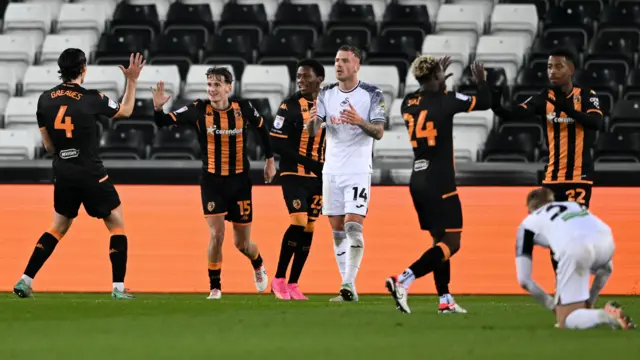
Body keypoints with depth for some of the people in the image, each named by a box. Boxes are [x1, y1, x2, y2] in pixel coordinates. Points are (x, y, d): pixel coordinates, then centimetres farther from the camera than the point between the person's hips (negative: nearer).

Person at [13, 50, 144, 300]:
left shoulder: (45, 100, 0)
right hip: (91, 174, -5)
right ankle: (118, 287, 2)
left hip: (63, 175, 5)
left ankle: (25, 281, 10)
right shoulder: (92, 99, -11)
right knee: (117, 225, 9)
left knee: (58, 228, 19)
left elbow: (48, 145, 6)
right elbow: (125, 111, 8)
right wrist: (132, 81, 15)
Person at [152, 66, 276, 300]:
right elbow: (164, 122, -14)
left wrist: (270, 160, 15)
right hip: (212, 182, -1)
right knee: (216, 235, -14)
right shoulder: (199, 110, -10)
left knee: (242, 243, 8)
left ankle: (258, 265, 43)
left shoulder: (243, 108, -6)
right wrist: (158, 108, -35)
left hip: (240, 182, 1)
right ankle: (215, 287, 3)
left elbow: (262, 128, 13)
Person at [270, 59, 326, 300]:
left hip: (318, 178, 5)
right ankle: (279, 279, -6)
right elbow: (276, 143, -13)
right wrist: (307, 162, -20)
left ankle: (293, 285, 11)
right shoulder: (290, 106, -7)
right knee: (298, 223, -18)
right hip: (293, 174, -5)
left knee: (308, 229, 4)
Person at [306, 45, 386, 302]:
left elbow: (379, 132, -10)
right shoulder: (326, 94, 7)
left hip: (358, 171, -5)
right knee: (337, 230, 5)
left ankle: (348, 285, -19)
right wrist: (312, 121, -24)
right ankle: (348, 288, 11)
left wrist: (360, 122, -29)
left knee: (353, 226, -16)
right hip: (332, 170, 5)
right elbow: (312, 132, 0)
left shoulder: (372, 95, -5)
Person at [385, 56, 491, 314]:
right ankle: (403, 281, -22)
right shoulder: (444, 100, -11)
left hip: (417, 182, 7)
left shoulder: (408, 103, 6)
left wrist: (439, 82, 36)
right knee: (451, 243, -6)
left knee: (440, 239, 18)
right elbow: (484, 103, -3)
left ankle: (445, 299, 17)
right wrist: (481, 81, 15)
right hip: (439, 183, -7)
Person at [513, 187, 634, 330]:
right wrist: (590, 302, 42)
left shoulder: (529, 222, 28)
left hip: (575, 248, -5)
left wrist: (552, 305, 30)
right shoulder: (574, 205, 40)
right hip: (606, 241, 5)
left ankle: (607, 316, -19)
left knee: (566, 322, 7)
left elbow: (524, 280, 19)